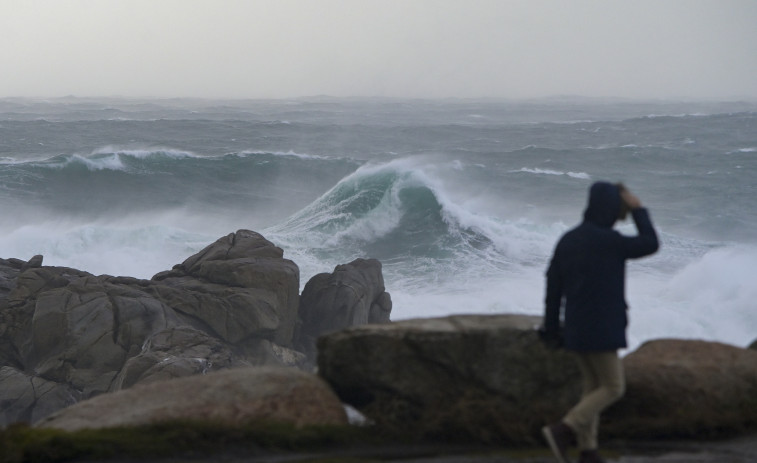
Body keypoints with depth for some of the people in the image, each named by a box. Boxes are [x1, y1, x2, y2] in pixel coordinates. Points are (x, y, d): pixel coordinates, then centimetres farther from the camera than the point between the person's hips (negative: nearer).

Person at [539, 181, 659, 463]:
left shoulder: (568, 239, 6)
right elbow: (650, 245, -5)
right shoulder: (607, 240, -18)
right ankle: (563, 430, -11)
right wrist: (638, 210, 3)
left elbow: (553, 286, 8)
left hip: (575, 328, 8)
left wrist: (551, 329, 14)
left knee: (593, 386, 15)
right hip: (600, 328, -8)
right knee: (613, 389, 1)